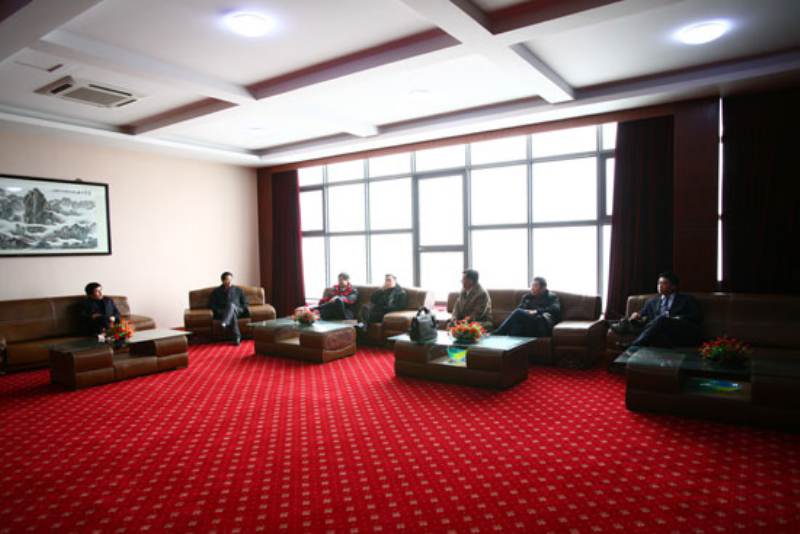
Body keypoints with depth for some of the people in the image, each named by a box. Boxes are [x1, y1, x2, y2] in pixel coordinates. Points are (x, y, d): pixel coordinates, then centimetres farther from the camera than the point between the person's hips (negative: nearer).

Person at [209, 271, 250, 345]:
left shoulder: (238, 290, 23)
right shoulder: (216, 291, 19)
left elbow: (245, 303, 19)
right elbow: (211, 304, 10)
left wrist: (242, 310, -3)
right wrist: (219, 311, -8)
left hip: (237, 311, 0)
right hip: (223, 313, 0)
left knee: (231, 305, -38)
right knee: (232, 314, -39)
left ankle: (224, 323, -67)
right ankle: (237, 337, -52)